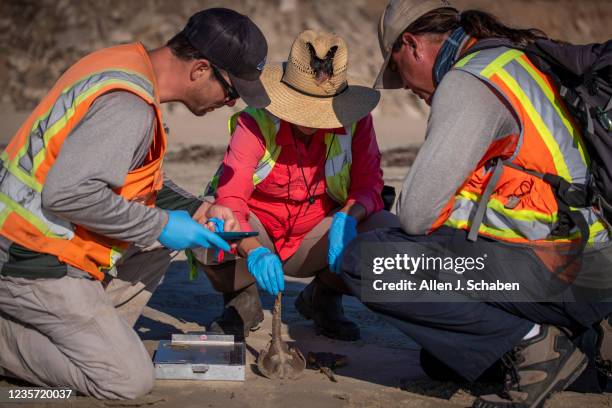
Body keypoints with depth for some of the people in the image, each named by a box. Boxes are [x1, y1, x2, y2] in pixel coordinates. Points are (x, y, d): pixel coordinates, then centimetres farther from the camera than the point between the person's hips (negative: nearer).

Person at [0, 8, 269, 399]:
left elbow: (139, 180, 19)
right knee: (130, 381, -8)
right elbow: (68, 193, -31)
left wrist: (195, 209, 5)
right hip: (35, 267, -10)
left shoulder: (130, 67, 8)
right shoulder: (128, 105, -23)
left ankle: (96, 332, 10)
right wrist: (160, 225, -19)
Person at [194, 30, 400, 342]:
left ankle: (323, 298, 6)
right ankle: (242, 301, 2)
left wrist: (347, 217, -36)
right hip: (260, 231, -2)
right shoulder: (255, 124, -21)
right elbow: (229, 199, -28)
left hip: (316, 238, 2)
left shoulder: (355, 121, -14)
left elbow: (369, 184, -12)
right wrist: (254, 252, -46)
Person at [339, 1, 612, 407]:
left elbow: (417, 215, -13)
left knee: (366, 260, -12)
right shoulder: (521, 60, 17)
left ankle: (532, 343, -10)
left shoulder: (467, 83, -12)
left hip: (555, 273, -9)